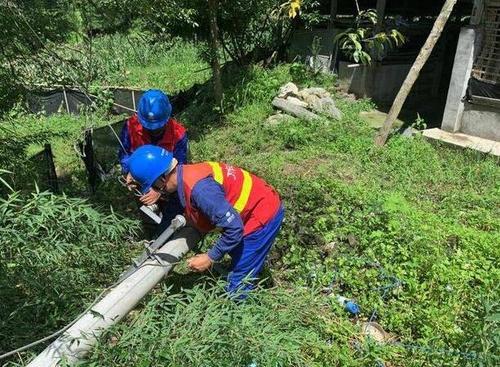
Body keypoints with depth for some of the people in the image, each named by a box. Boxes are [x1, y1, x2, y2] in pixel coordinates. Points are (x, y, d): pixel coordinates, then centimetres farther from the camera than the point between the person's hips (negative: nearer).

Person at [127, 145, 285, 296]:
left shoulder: (198, 187, -31)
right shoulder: (187, 175, -1)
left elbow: (234, 228, -28)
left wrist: (210, 257, -16)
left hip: (263, 215, -9)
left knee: (239, 284, -2)